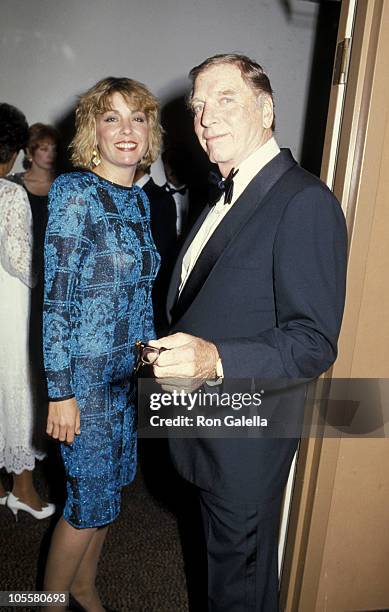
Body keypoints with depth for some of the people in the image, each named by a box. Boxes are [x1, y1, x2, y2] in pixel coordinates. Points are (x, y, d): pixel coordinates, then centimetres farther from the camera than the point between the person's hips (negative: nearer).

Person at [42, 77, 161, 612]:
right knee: (91, 499, 7)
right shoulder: (74, 192, -14)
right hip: (88, 372, -7)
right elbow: (56, 299, -16)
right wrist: (61, 392, -16)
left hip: (132, 367, 7)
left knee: (108, 488, 20)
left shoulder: (140, 197, 7)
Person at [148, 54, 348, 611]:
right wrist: (175, 354, 9)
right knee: (222, 549, 29)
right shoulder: (227, 196, 9)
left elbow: (313, 343, -25)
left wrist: (215, 360, -37)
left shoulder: (305, 203, -21)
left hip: (247, 434, -8)